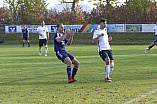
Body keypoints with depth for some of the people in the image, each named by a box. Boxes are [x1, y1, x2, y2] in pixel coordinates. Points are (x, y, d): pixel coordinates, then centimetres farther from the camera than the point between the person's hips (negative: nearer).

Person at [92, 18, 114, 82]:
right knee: (108, 60, -29)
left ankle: (107, 76, 17)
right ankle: (107, 77, -21)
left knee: (111, 64, -5)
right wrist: (100, 35, -23)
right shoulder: (97, 32, 0)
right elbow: (94, 41, -12)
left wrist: (108, 39, 15)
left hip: (108, 49, 7)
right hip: (102, 50, -6)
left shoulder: (105, 30, 20)